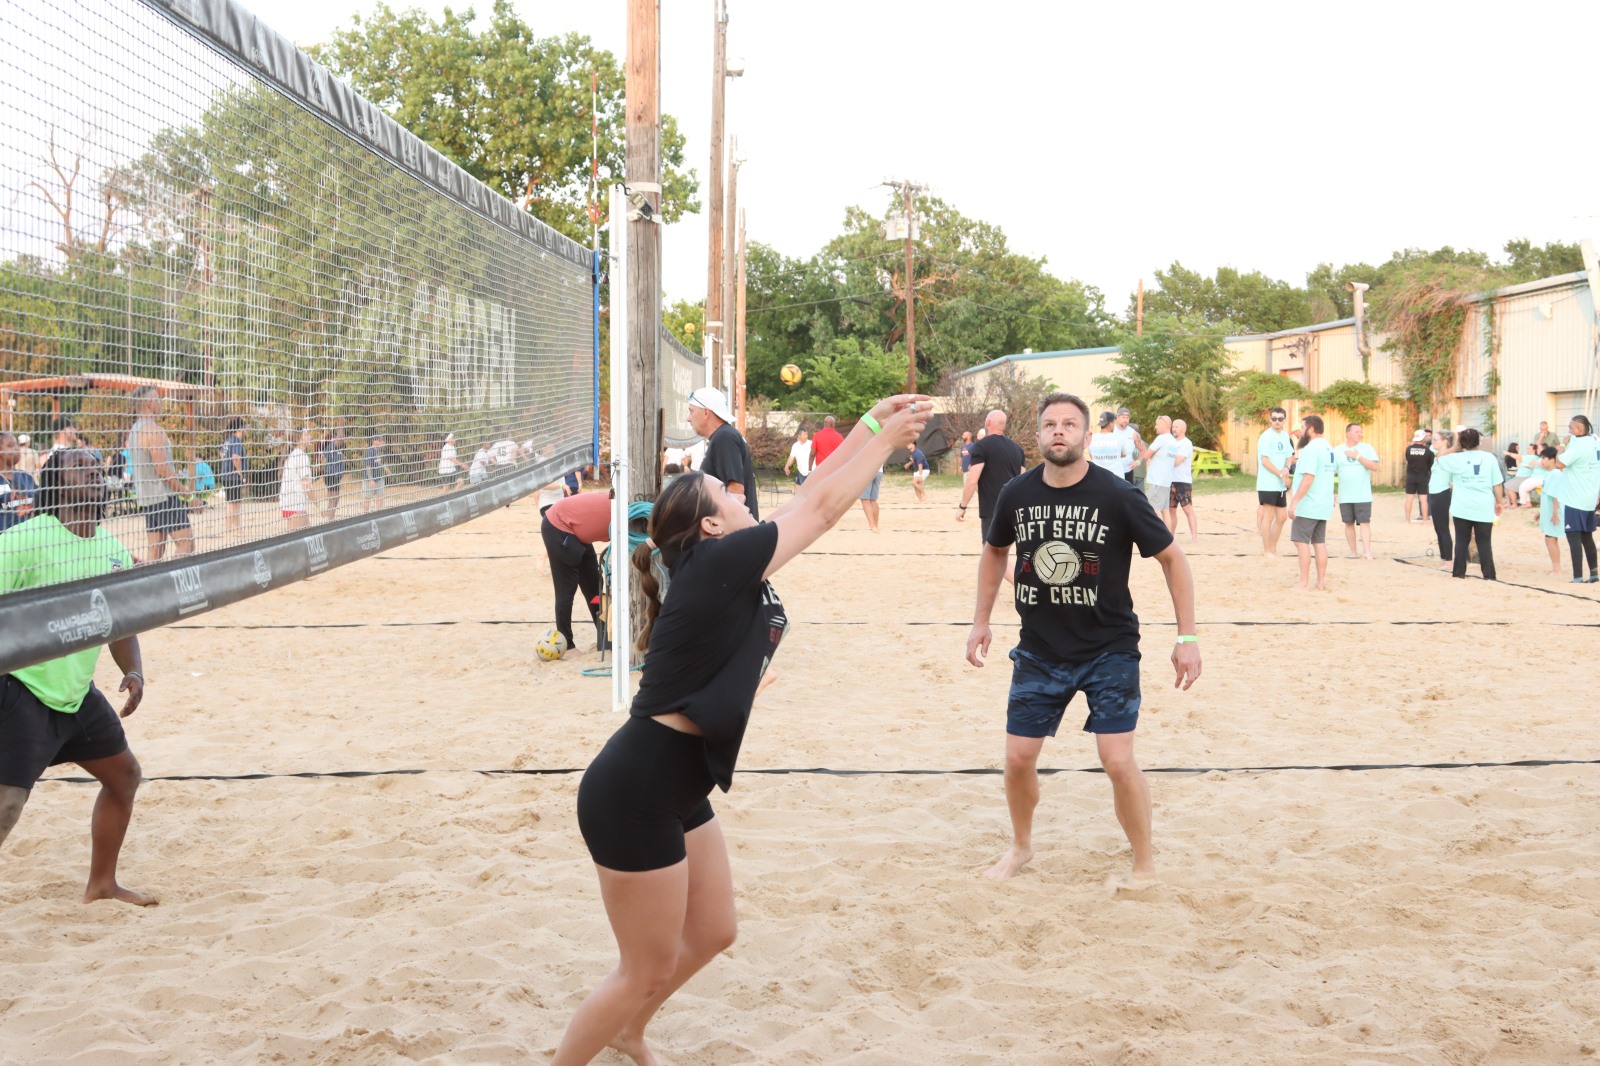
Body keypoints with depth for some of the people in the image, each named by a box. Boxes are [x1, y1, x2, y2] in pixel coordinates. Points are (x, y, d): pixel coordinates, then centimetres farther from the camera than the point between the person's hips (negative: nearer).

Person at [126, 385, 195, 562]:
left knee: (154, 547, 9)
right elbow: (163, 470, -19)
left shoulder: (134, 430, 15)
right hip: (165, 496, -10)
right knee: (185, 542, -10)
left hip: (146, 497, 10)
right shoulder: (154, 430, -15)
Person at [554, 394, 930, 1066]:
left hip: (676, 791, 10)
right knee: (647, 971, 2)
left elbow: (806, 499, 13)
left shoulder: (720, 570, 8)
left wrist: (872, 423, 12)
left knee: (712, 934, 22)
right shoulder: (717, 563, -17)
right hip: (634, 793, -10)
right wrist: (888, 439, -1)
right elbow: (822, 508, -11)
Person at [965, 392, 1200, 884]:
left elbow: (1172, 558, -7)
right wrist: (981, 619, 13)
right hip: (1039, 650, 3)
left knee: (1118, 761, -10)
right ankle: (1021, 845, 33)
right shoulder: (1016, 495, -6)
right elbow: (994, 551, 15)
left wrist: (1187, 636, -9)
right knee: (1018, 758, 5)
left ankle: (1145, 863, 12)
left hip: (1110, 649, -3)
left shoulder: (1117, 495, -16)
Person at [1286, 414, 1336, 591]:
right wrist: (1300, 462, 20)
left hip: (1307, 506, -9)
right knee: (1319, 542, 10)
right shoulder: (1328, 448, 14)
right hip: (1323, 505, 9)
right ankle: (1321, 583, 11)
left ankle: (1304, 583, -6)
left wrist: (1294, 502, -24)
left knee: (1301, 541, -5)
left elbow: (1308, 478, -24)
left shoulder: (1311, 449, -16)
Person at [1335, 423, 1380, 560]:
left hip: (1363, 496, -2)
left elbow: (1374, 466, -9)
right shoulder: (1338, 451, 4)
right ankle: (1354, 552, 13)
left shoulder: (1367, 448, 0)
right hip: (1345, 496, 2)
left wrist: (1358, 456, -15)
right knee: (1349, 523, 6)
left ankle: (1367, 552, -13)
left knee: (1364, 522, -9)